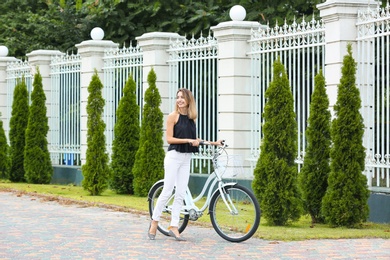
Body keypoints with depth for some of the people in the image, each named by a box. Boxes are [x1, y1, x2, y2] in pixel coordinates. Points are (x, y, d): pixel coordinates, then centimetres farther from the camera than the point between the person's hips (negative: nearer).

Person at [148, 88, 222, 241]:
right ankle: (154, 222, 5)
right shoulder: (173, 116, -5)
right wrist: (188, 140, -17)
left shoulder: (191, 118, 12)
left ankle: (174, 227, 4)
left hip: (186, 159, 5)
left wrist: (212, 143, 15)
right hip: (174, 156, -5)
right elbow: (169, 139, -10)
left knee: (180, 194, 2)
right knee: (167, 191, -7)